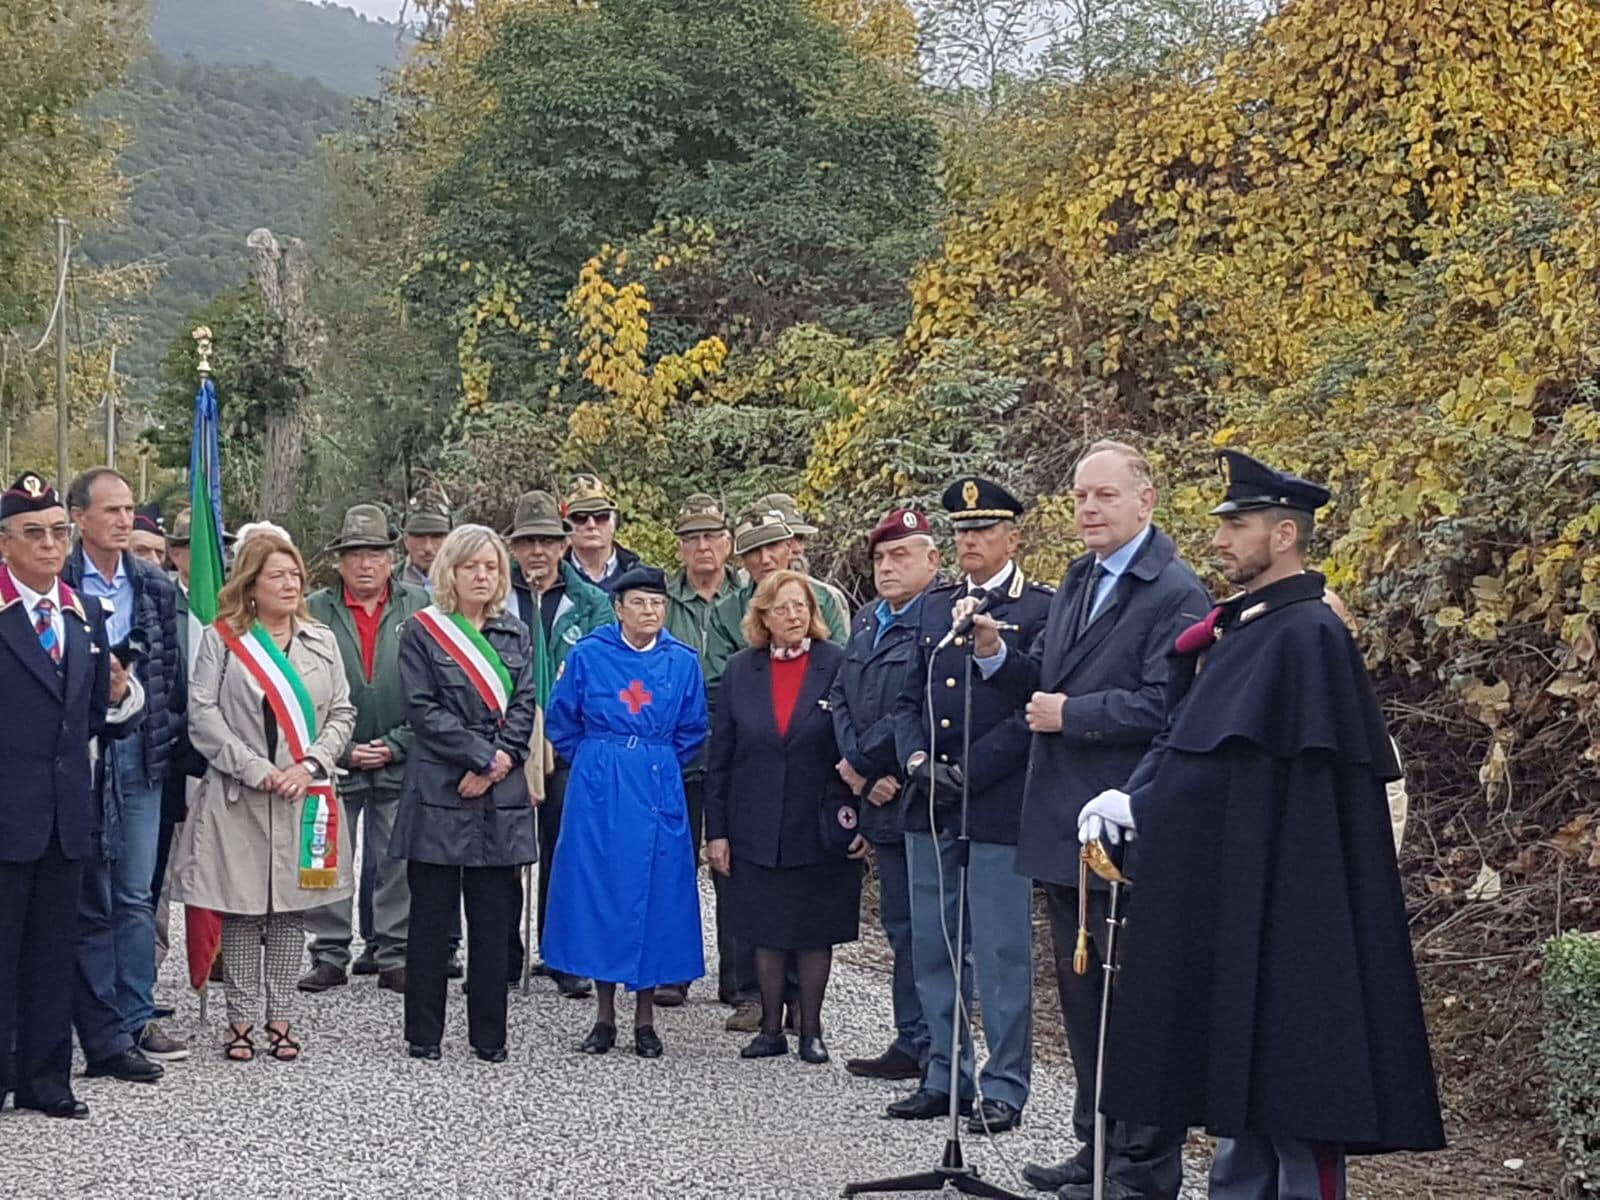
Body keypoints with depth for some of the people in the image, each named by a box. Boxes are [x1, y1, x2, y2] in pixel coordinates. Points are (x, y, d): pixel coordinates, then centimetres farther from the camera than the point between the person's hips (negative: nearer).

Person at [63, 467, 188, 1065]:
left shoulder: (155, 586, 8)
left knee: (136, 895, 8)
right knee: (89, 897, 3)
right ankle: (103, 1032, 9)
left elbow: (173, 667, 10)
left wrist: (174, 737, 5)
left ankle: (136, 1018, 16)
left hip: (141, 750, 4)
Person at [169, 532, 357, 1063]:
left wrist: (310, 765, -8)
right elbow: (203, 716, -6)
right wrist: (257, 770, -12)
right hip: (239, 797, -3)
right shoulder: (222, 639, 0)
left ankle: (280, 1018, 12)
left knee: (290, 910, 6)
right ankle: (241, 1019, 9)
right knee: (240, 910, 1)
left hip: (304, 796, 3)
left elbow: (342, 713, 8)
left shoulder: (321, 641, 10)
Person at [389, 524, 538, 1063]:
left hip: (501, 795, 3)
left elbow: (525, 706, 7)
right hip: (439, 791, -3)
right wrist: (484, 755, -12)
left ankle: (489, 1035, 13)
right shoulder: (422, 631, 1)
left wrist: (498, 762, -9)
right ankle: (423, 1033, 8)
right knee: (432, 918, 0)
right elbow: (424, 710, -7)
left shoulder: (515, 635, 14)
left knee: (493, 921, 5)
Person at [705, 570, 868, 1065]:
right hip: (757, 831, 2)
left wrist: (863, 819, -8)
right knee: (766, 934, 8)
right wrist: (716, 830, 1)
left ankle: (811, 1029, 18)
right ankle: (771, 1028, 19)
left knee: (815, 933, 6)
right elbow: (721, 757, 5)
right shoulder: (741, 671, 3)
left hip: (821, 829, -2)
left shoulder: (839, 666, -4)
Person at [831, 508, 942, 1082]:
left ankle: (928, 1050, 4)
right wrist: (862, 774, -2)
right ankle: (913, 1042, 21)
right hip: (884, 798, 9)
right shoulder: (868, 621, 15)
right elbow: (842, 697, 12)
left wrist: (861, 761, -11)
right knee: (901, 927, 14)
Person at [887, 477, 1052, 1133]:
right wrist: (918, 761, -5)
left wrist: (966, 772, -14)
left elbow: (1034, 711, -12)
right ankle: (944, 1077, 22)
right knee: (932, 948, 12)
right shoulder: (935, 606, 14)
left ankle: (1004, 1087, 8)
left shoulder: (1041, 610, -6)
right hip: (929, 808, 7)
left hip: (998, 806, -6)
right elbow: (908, 698, 14)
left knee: (1002, 953, 0)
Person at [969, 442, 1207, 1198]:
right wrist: (997, 656, -2)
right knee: (1083, 996, 17)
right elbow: (1043, 685, 16)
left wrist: (1070, 714, -18)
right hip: (1064, 825, 9)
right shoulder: (1077, 582, 14)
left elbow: (1163, 707, -22)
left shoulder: (1174, 594, -13)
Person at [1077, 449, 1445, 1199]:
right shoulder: (1239, 627, 13)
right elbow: (1182, 734, 11)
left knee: (1288, 1066, -3)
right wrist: (1128, 796, -6)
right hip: (1230, 891, 10)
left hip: (1279, 898, -10)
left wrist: (1137, 807, -11)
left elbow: (1228, 760, -19)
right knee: (1239, 1063, 16)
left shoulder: (1304, 634, -16)